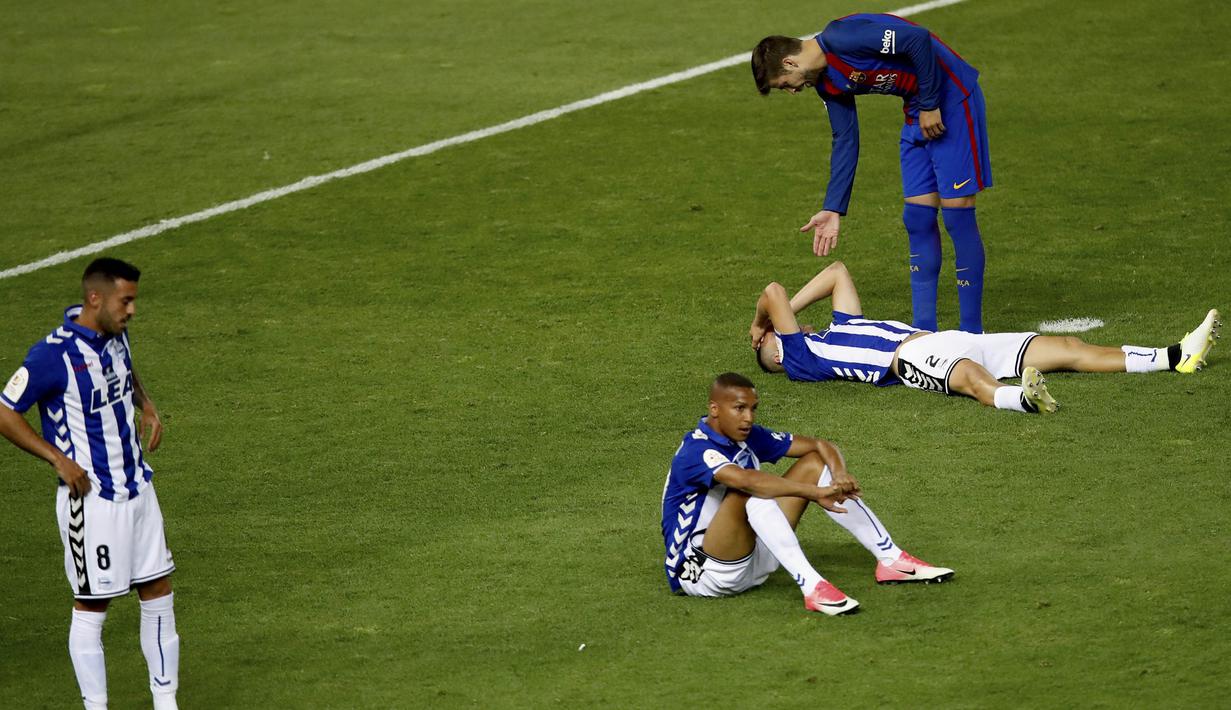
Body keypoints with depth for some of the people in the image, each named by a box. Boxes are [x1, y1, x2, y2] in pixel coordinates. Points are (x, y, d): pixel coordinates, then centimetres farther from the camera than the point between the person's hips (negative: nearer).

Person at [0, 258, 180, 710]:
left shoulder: (115, 336, 4)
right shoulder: (53, 354, -20)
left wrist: (145, 405, 9)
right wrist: (58, 458, -17)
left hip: (137, 488, 8)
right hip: (91, 498, -8)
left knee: (158, 592, 11)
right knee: (92, 605, 1)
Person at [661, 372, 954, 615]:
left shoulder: (749, 437, 4)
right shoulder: (696, 450, -22)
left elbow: (819, 446, 7)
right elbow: (743, 480, -42)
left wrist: (839, 475, -17)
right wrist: (815, 492, -45)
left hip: (751, 560, 9)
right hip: (698, 571, -9)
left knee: (815, 464, 5)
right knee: (749, 493, -35)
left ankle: (891, 560, 5)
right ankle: (811, 587, -45)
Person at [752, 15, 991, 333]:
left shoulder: (841, 39, -22)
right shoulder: (828, 83, 7)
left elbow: (919, 39, -27)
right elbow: (845, 141, 15)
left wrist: (930, 105, -19)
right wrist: (833, 209, 12)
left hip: (951, 98, -9)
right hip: (918, 113, 9)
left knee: (957, 213, -7)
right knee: (917, 217, 7)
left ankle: (971, 333, -1)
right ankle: (924, 329, 13)